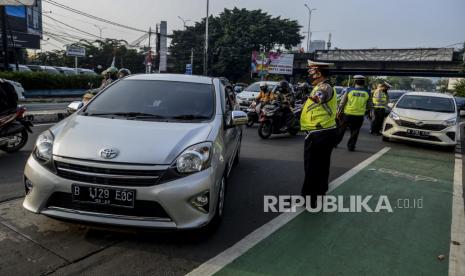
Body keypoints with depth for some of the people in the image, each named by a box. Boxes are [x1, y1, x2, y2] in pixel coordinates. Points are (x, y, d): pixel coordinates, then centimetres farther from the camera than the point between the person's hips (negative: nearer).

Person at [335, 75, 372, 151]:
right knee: (355, 132, 10)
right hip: (359, 116, 1)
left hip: (347, 114, 0)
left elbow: (342, 103, -2)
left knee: (341, 129, 13)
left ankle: (335, 142, 20)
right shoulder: (367, 93, 0)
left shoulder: (349, 90, -4)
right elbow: (369, 106, 8)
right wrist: (368, 112, 25)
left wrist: (338, 112, 7)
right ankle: (351, 146, 11)